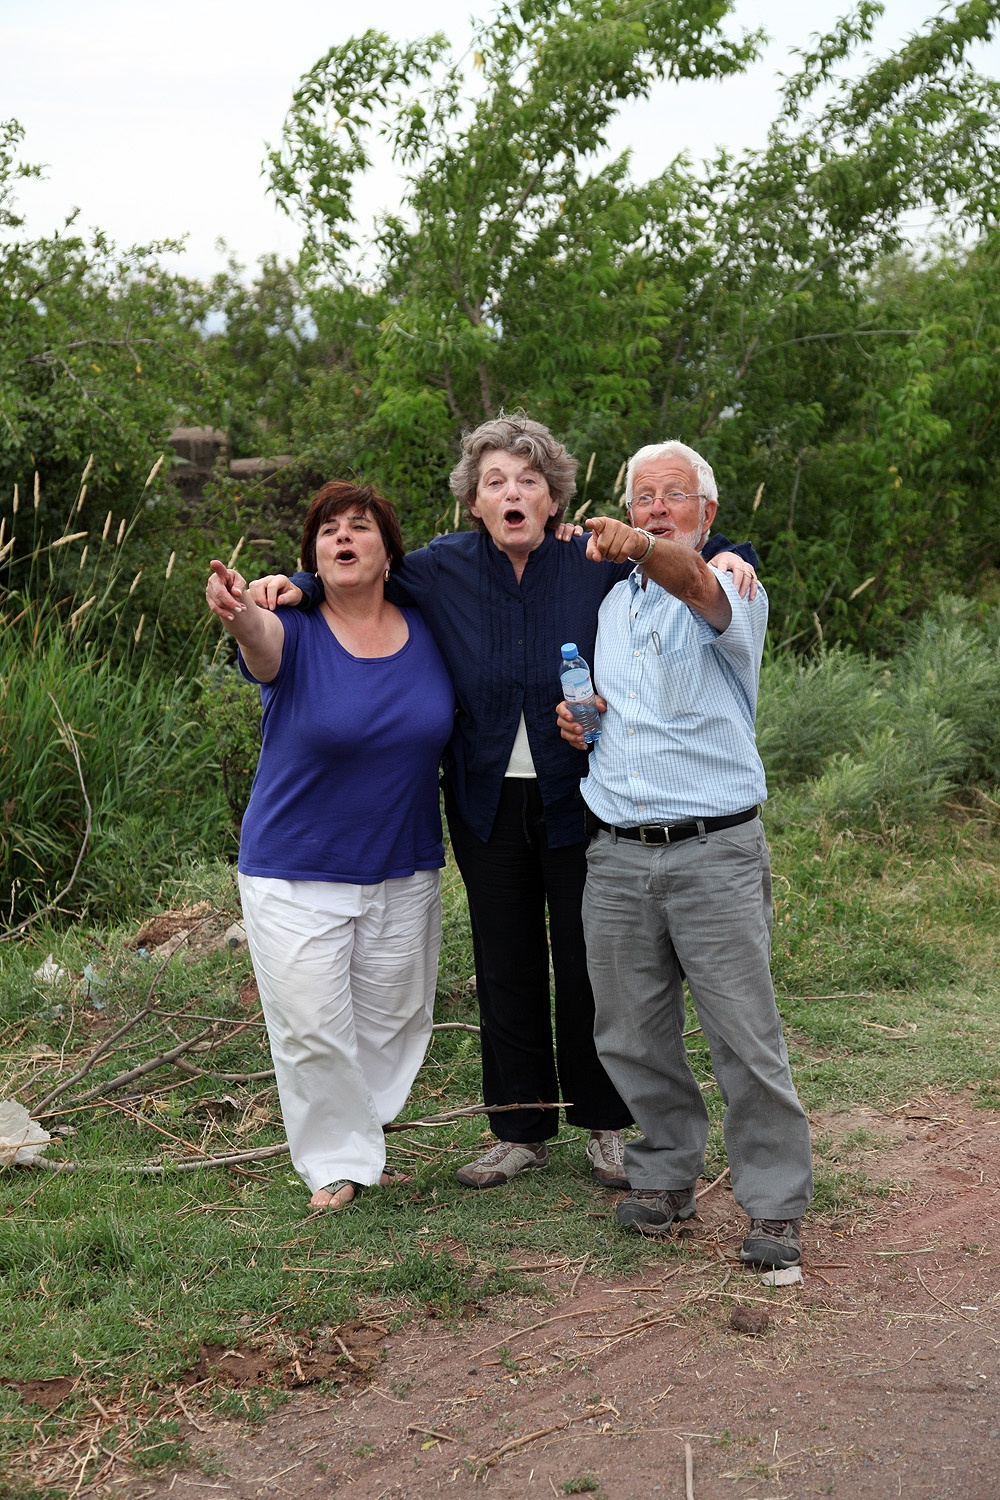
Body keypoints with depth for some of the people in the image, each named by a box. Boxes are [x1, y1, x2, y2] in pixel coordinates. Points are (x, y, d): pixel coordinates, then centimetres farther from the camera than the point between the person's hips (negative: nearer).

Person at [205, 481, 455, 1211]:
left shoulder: (429, 629, -1)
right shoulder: (296, 635, -11)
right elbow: (263, 639, -34)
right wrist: (237, 614, -61)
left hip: (405, 872, 3)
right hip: (296, 876, -3)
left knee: (390, 1022, 16)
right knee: (312, 1028, -2)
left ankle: (364, 1134, 39)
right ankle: (339, 1161, 18)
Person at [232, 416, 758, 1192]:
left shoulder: (595, 561, -8)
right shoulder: (445, 568, -3)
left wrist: (723, 555, -18)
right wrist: (300, 583, -4)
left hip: (578, 799, -2)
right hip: (488, 801, 2)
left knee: (588, 965, 7)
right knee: (505, 969, 11)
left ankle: (606, 1127, 24)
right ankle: (520, 1133, 25)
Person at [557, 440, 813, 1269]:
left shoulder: (733, 588, -4)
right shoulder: (611, 603, 16)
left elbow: (693, 581, -30)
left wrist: (639, 546, -52)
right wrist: (575, 718, 6)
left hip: (713, 851, -5)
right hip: (616, 854, 5)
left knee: (746, 1038, -3)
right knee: (633, 1036, 9)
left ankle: (775, 1204, 9)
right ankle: (666, 1176, 26)